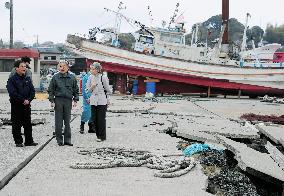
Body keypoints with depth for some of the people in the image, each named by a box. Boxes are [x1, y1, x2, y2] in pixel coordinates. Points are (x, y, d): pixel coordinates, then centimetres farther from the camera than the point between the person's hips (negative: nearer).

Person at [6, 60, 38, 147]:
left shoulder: (28, 79, 11)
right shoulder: (12, 79, -6)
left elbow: (32, 91, 8)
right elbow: (12, 93, -15)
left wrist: (28, 100, -9)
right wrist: (23, 100, -16)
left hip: (26, 105, 5)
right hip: (16, 105, -5)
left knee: (28, 124, 8)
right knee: (16, 124, 1)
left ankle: (29, 141, 15)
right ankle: (18, 142, 10)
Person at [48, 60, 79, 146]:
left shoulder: (72, 78, 6)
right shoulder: (55, 77, 1)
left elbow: (76, 90, 13)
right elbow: (50, 90, 4)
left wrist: (75, 100, 5)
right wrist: (52, 101, -3)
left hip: (68, 101, 1)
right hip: (58, 100, -1)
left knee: (67, 121, 6)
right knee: (58, 122, 1)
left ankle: (67, 140, 12)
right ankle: (59, 140, 9)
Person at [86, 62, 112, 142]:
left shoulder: (103, 77, -6)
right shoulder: (90, 78, 7)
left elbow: (108, 90, 2)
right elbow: (88, 90, 10)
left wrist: (107, 100, 5)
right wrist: (92, 87, -10)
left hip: (102, 101, -5)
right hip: (93, 101, 5)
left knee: (101, 119, -3)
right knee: (94, 119, 5)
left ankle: (102, 136, 5)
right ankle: (98, 135, 18)